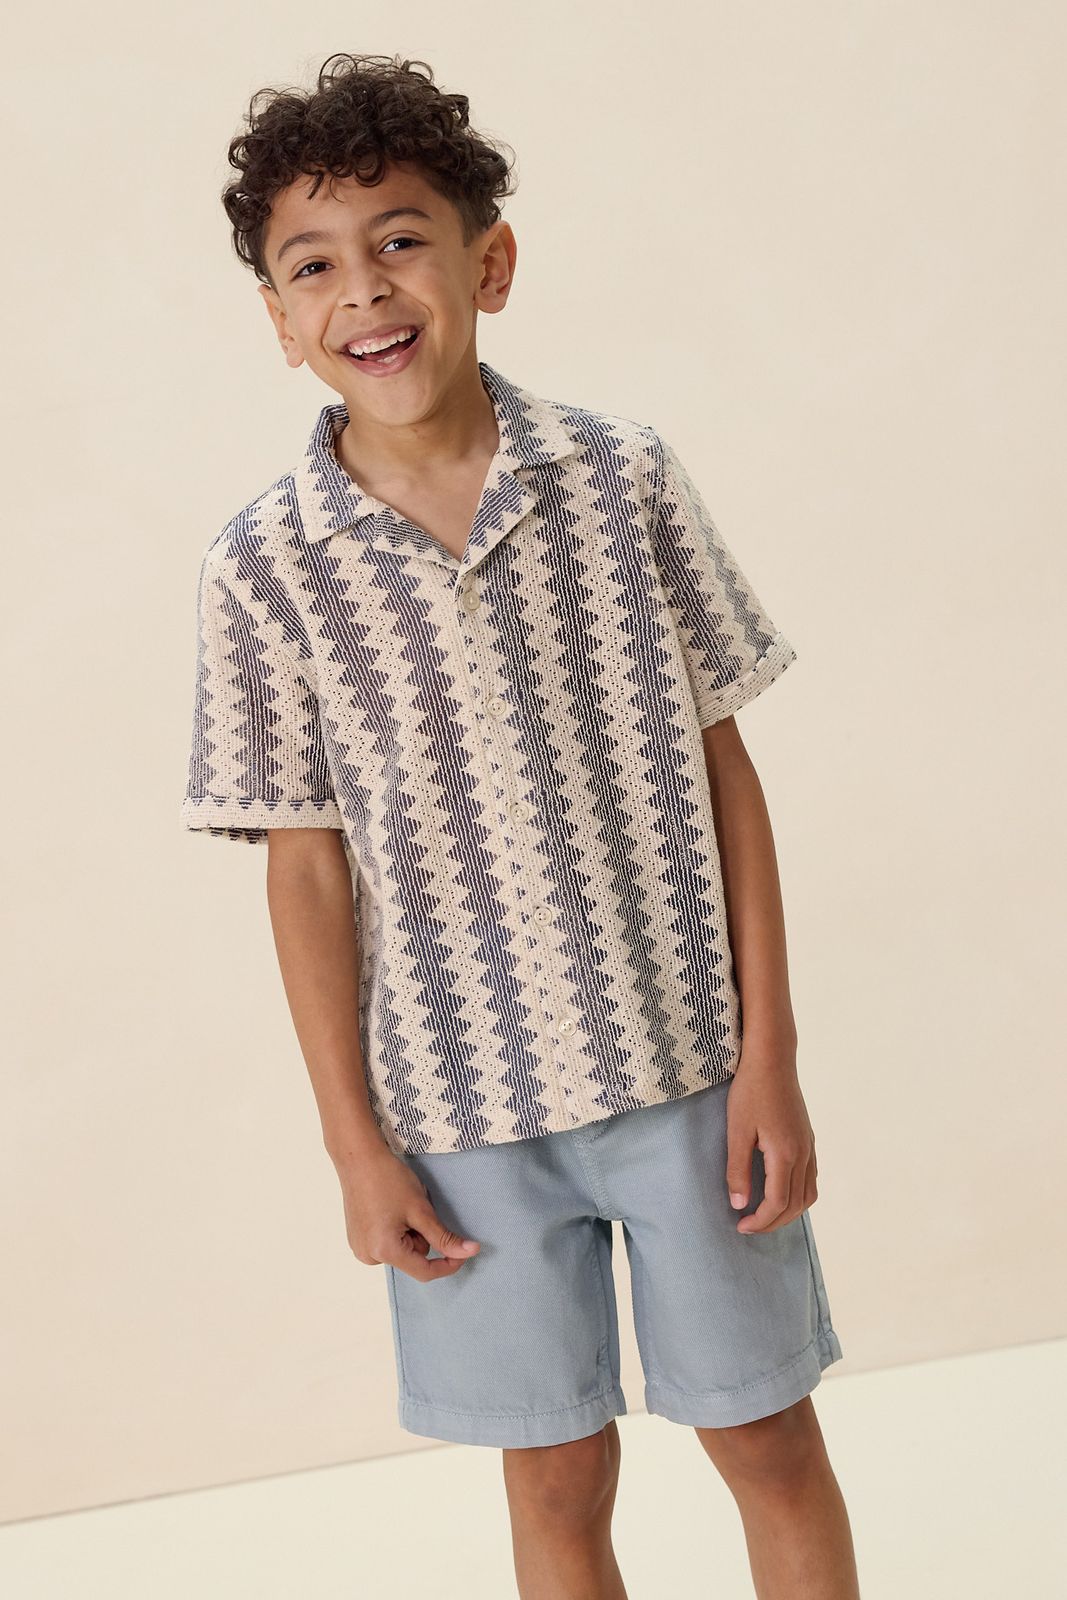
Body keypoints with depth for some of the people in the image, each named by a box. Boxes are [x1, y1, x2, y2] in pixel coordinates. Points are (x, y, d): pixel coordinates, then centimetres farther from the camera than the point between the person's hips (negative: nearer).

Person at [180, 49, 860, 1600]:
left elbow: (724, 768, -2)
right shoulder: (266, 568, -8)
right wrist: (354, 1141, -1)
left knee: (771, 1442, 13)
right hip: (464, 1110, 0)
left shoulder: (626, 479, -7)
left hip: (687, 1069, 0)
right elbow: (309, 869, -3)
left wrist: (770, 1056, -3)